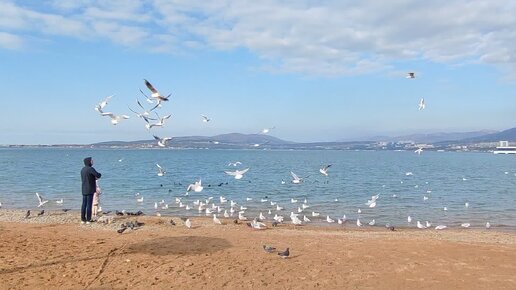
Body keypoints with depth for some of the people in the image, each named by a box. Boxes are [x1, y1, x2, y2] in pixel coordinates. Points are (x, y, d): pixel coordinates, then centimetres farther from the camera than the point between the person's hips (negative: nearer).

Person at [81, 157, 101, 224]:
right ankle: (88, 220, -2)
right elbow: (98, 175, -19)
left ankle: (83, 219, 12)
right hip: (90, 190, -8)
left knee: (84, 204, 9)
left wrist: (94, 178, 12)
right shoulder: (90, 169, -14)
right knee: (89, 205, -4)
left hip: (84, 190, 8)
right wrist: (96, 175, 6)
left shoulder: (83, 169, 13)